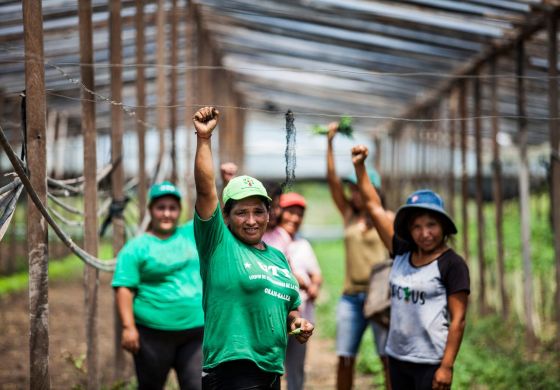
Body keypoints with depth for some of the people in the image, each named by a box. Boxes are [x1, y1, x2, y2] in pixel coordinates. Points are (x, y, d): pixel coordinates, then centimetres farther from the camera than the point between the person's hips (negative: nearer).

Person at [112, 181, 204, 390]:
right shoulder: (137, 247, -1)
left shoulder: (192, 234, 11)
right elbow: (124, 289, -7)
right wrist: (128, 327, -17)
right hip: (153, 334, -3)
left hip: (196, 333, 3)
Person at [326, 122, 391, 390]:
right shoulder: (349, 215, 13)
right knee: (345, 359, 1)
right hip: (351, 297, 4)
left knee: (388, 358, -6)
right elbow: (332, 180, 7)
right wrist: (329, 144, 2)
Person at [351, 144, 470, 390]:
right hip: (398, 358, 7)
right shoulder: (402, 254, 7)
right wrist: (359, 166, 9)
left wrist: (447, 366, -17)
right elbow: (374, 207, 11)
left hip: (430, 363, -7)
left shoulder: (452, 264, -9)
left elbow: (458, 320, -11)